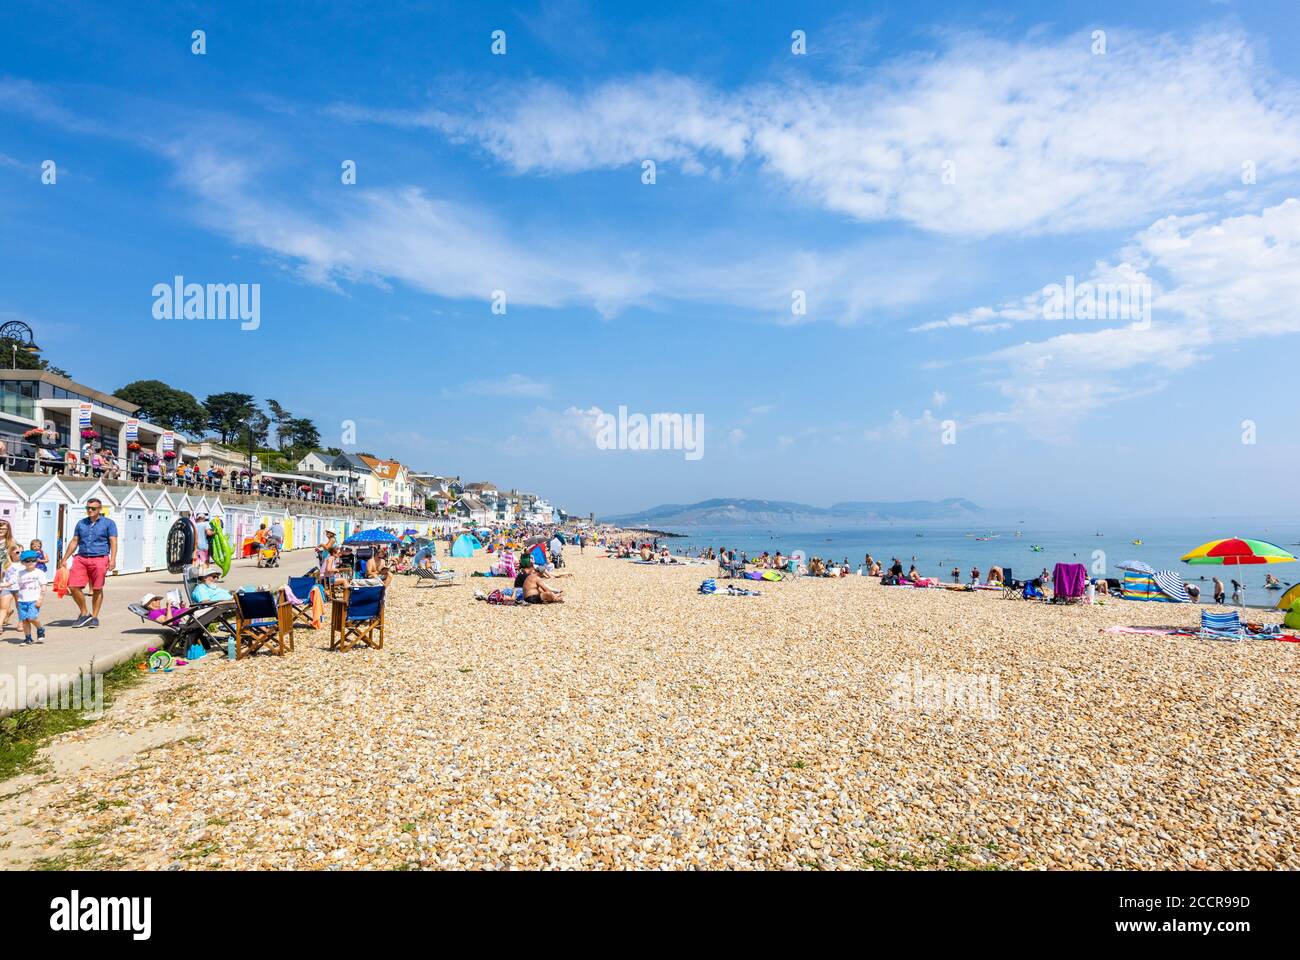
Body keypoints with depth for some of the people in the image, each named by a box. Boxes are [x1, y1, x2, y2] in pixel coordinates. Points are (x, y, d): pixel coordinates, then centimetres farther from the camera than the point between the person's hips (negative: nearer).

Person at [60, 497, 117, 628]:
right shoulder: (81, 523, 16)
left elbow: (113, 542, -4)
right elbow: (74, 542, 20)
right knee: (73, 586, -5)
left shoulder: (108, 523, 3)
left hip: (99, 559, -4)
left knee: (97, 589, 2)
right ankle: (84, 614, 12)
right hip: (81, 559, 4)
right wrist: (64, 559, 15)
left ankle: (94, 617, 14)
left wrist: (113, 559, -15)